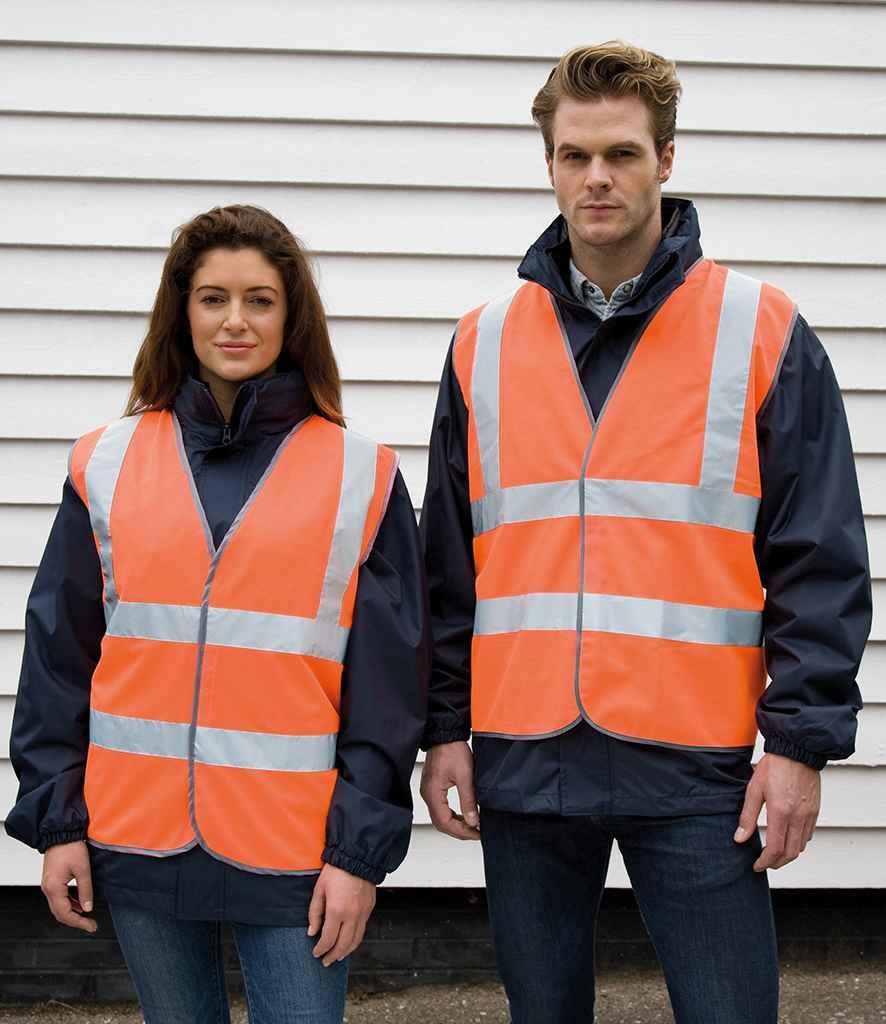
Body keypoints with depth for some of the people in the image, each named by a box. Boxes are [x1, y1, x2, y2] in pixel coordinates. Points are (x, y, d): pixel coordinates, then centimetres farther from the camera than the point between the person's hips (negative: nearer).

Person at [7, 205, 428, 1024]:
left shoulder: (359, 475, 1)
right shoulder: (108, 463, 6)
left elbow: (390, 681, -1)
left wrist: (361, 848, -5)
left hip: (292, 850, -2)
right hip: (137, 836, 2)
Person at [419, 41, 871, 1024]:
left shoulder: (762, 334, 0)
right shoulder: (485, 343, 9)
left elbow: (819, 564, -2)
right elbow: (448, 563, 12)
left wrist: (802, 740, -8)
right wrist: (444, 727, 7)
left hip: (696, 766, -3)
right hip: (522, 761, 3)